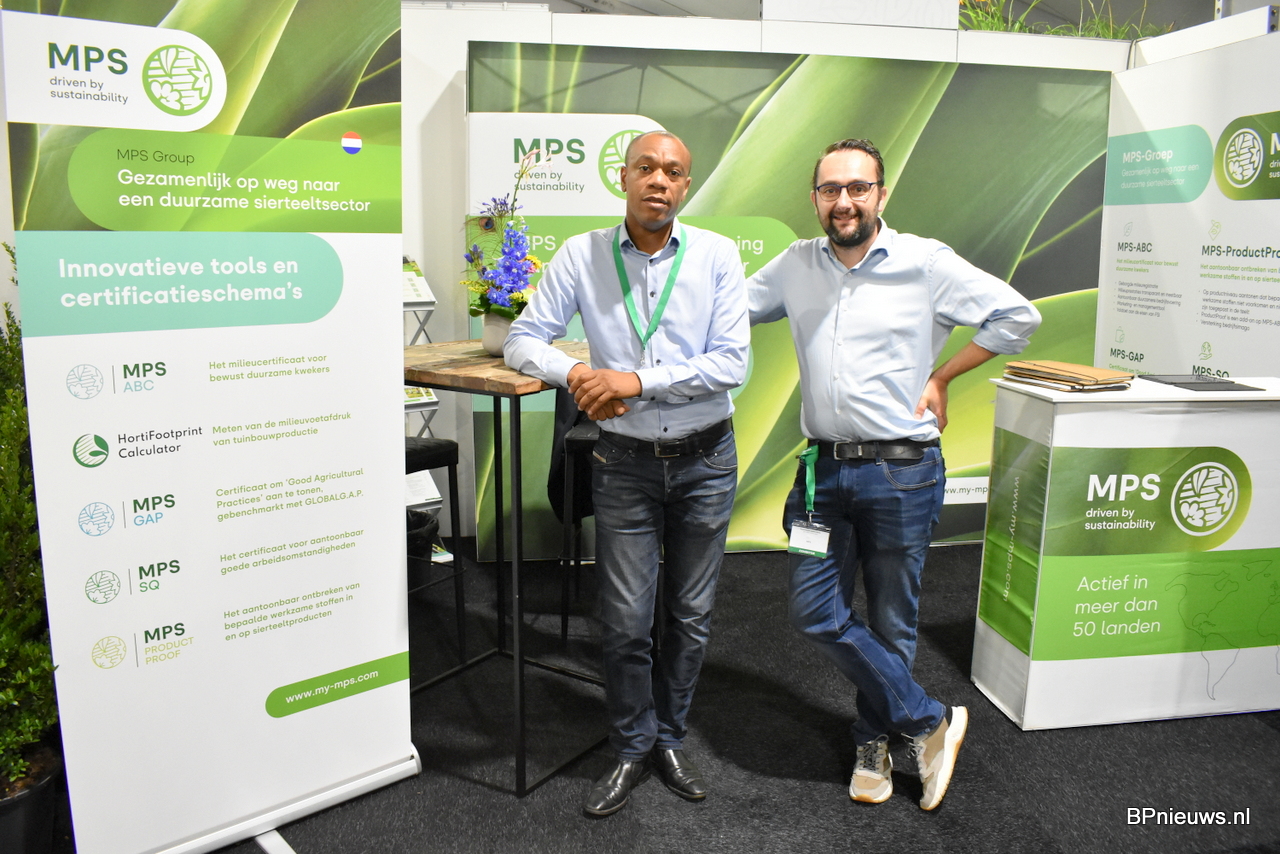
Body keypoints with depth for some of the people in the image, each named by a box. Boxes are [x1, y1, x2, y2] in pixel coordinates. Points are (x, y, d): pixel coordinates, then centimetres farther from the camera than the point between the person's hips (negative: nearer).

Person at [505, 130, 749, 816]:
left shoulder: (716, 256, -5)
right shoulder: (581, 256, -3)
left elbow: (732, 363, -13)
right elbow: (523, 341, -1)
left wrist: (637, 381, -20)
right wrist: (575, 375, -21)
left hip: (704, 459, 1)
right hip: (625, 462, 0)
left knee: (690, 616, 13)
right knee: (625, 620, 4)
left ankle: (670, 738, 34)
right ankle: (632, 749, 26)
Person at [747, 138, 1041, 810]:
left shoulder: (926, 263, -5)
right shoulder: (796, 265, 7)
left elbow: (1016, 315, 1)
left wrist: (941, 378, -1)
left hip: (902, 471, -3)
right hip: (824, 469, 4)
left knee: (891, 623, 9)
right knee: (817, 615, 0)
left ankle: (873, 742, 32)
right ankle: (930, 723, 17)